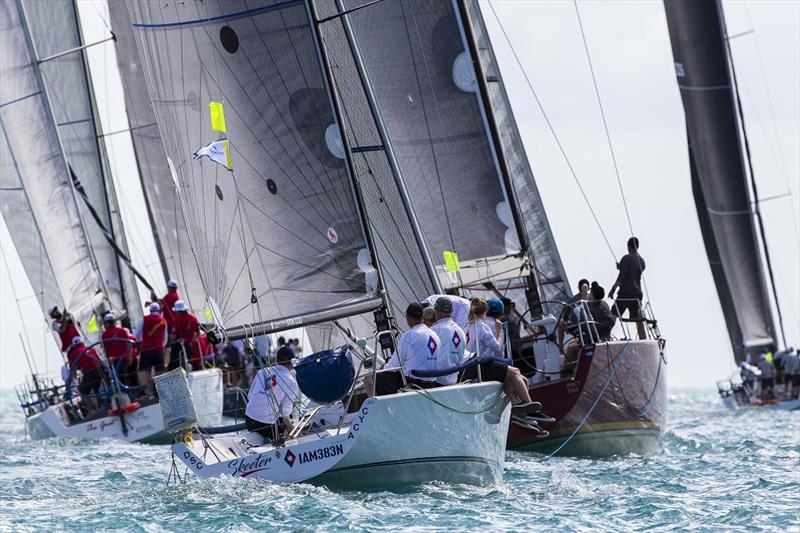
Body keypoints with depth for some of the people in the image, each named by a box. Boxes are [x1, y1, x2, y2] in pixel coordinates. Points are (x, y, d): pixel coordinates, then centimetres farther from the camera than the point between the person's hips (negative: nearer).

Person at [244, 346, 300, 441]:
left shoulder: (262, 372, 6)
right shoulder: (292, 383, -7)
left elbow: (249, 397, 11)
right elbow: (285, 413, -8)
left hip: (248, 420, 6)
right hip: (267, 425, -6)